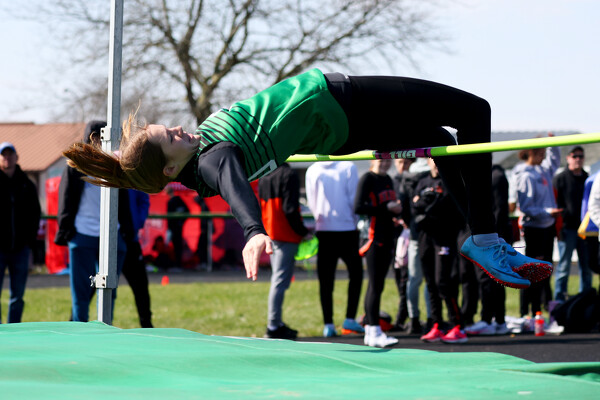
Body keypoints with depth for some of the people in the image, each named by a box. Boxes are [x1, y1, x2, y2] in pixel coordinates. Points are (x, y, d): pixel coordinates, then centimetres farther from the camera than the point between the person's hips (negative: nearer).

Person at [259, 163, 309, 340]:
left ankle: (276, 323, 20)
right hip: (286, 235, -8)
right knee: (280, 281, -7)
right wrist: (303, 232, -9)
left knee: (277, 279, 17)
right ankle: (273, 326, -8)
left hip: (269, 233, 8)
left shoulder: (263, 176, 11)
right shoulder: (289, 174, -13)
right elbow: (290, 209, -19)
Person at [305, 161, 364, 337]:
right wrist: (355, 221, 8)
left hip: (322, 230, 3)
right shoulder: (348, 167, -7)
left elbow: (311, 202, 6)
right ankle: (350, 319, 1)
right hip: (346, 229, -3)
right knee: (355, 273, 10)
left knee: (325, 279, 6)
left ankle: (328, 324, 4)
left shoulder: (312, 171, 2)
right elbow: (354, 199, -6)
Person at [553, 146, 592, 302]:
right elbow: (555, 204, -6)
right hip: (567, 229, -5)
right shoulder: (560, 179, -1)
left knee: (586, 267, 8)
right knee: (564, 267, -3)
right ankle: (559, 299, 2)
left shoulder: (587, 179, 15)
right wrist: (559, 228, -14)